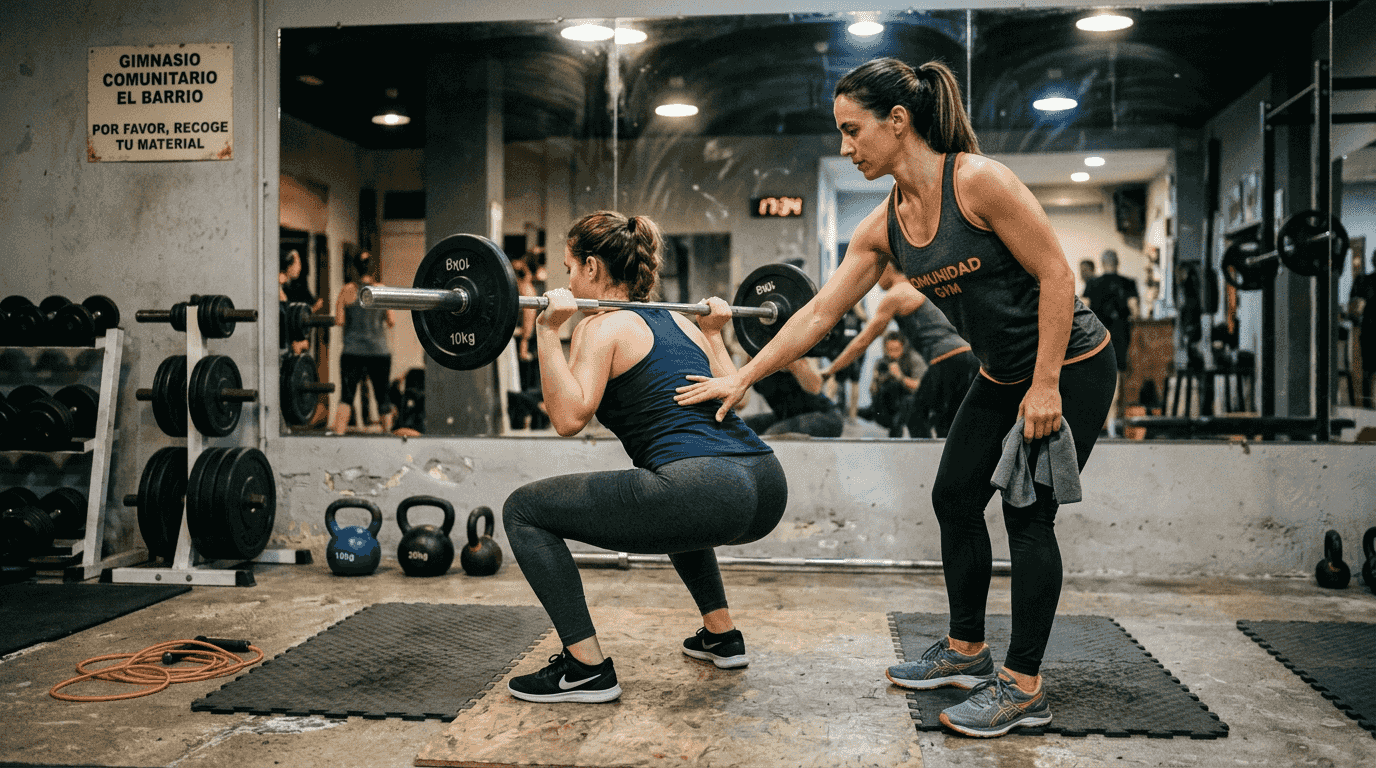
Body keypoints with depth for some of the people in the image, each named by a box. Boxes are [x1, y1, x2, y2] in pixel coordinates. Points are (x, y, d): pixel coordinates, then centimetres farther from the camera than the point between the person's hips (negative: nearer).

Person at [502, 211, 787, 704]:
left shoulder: (602, 327, 2)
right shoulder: (678, 320, 23)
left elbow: (568, 417, -10)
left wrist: (548, 330, -8)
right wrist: (714, 333, 39)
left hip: (706, 494, -9)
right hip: (766, 488, 9)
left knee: (524, 510, 5)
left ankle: (586, 670, 3)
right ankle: (722, 636, 40)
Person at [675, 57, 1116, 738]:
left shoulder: (978, 180, -23)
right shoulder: (884, 227, -1)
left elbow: (1056, 274, -21)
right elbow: (819, 312, 2)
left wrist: (1046, 385, -21)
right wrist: (742, 377, 2)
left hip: (1070, 365, -8)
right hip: (1001, 375, 8)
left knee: (1027, 515, -5)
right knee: (954, 498, 10)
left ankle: (1024, 687, 8)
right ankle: (965, 651, 28)